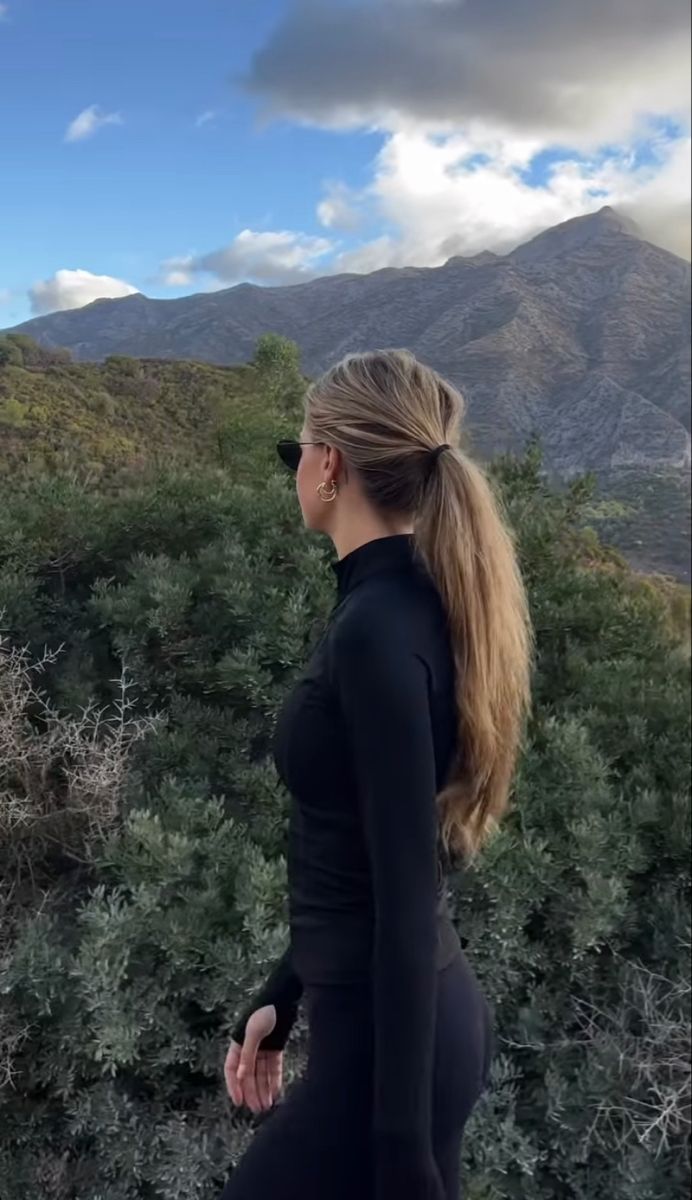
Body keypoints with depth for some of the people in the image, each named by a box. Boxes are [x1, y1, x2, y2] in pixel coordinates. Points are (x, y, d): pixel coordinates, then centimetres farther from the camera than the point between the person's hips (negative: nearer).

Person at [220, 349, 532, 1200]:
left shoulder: (377, 628, -23)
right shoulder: (405, 607, 6)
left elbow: (409, 893, -24)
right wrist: (280, 999, 19)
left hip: (390, 1042, -9)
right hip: (418, 1018, 9)